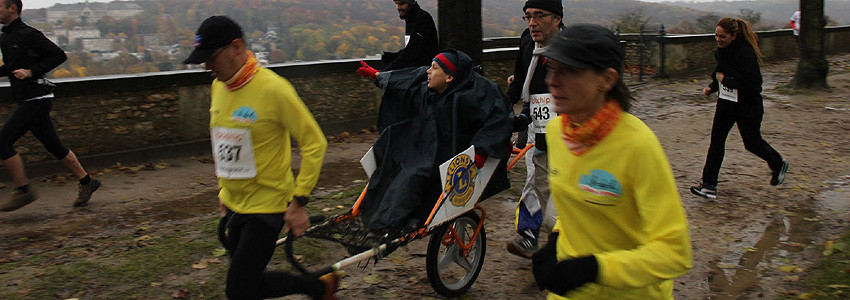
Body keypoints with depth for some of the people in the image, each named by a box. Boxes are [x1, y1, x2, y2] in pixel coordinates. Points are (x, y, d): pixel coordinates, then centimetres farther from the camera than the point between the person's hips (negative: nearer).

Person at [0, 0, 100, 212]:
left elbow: (59, 55, -13)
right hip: (26, 100, 9)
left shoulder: (28, 34, -11)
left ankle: (23, 190, 0)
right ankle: (86, 182, 19)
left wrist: (31, 72, -18)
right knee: (53, 145, 11)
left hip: (36, 98, -9)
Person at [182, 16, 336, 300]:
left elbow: (314, 142, -17)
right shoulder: (218, 87, 4)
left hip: (267, 206, -8)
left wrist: (298, 202, -19)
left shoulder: (273, 88, -19)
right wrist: (224, 192, 19)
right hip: (234, 205, 8)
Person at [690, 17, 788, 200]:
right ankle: (709, 186, 1)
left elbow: (753, 84, -27)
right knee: (716, 141, -1)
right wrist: (712, 86, 3)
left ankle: (778, 164, 42)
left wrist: (725, 80, -23)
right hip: (725, 104, 7)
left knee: (752, 143, 10)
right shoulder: (721, 51, 1)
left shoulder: (745, 53, -24)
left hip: (747, 108, -7)